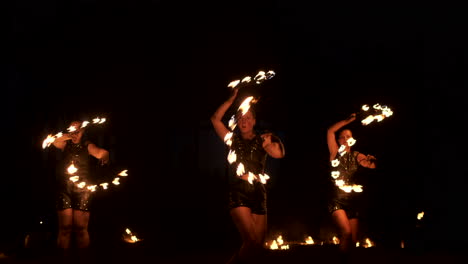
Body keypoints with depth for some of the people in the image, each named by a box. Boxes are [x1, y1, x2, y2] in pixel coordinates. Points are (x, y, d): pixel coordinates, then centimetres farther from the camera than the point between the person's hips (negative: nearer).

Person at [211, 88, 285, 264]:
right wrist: (231, 100, -2)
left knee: (258, 247, 2)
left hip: (258, 193, 3)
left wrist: (271, 141, -12)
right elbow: (215, 119, 1)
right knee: (252, 242, -21)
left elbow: (278, 154, -5)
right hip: (238, 192, -3)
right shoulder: (233, 139, 13)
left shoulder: (262, 140, 12)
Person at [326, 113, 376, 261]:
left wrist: (371, 160, -28)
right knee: (346, 233, -24)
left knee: (353, 240, 2)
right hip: (337, 200, -3)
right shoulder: (335, 153, 4)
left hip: (353, 202, 4)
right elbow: (330, 131, -6)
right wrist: (348, 121, -7)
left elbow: (372, 165, -6)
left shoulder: (357, 156, 10)